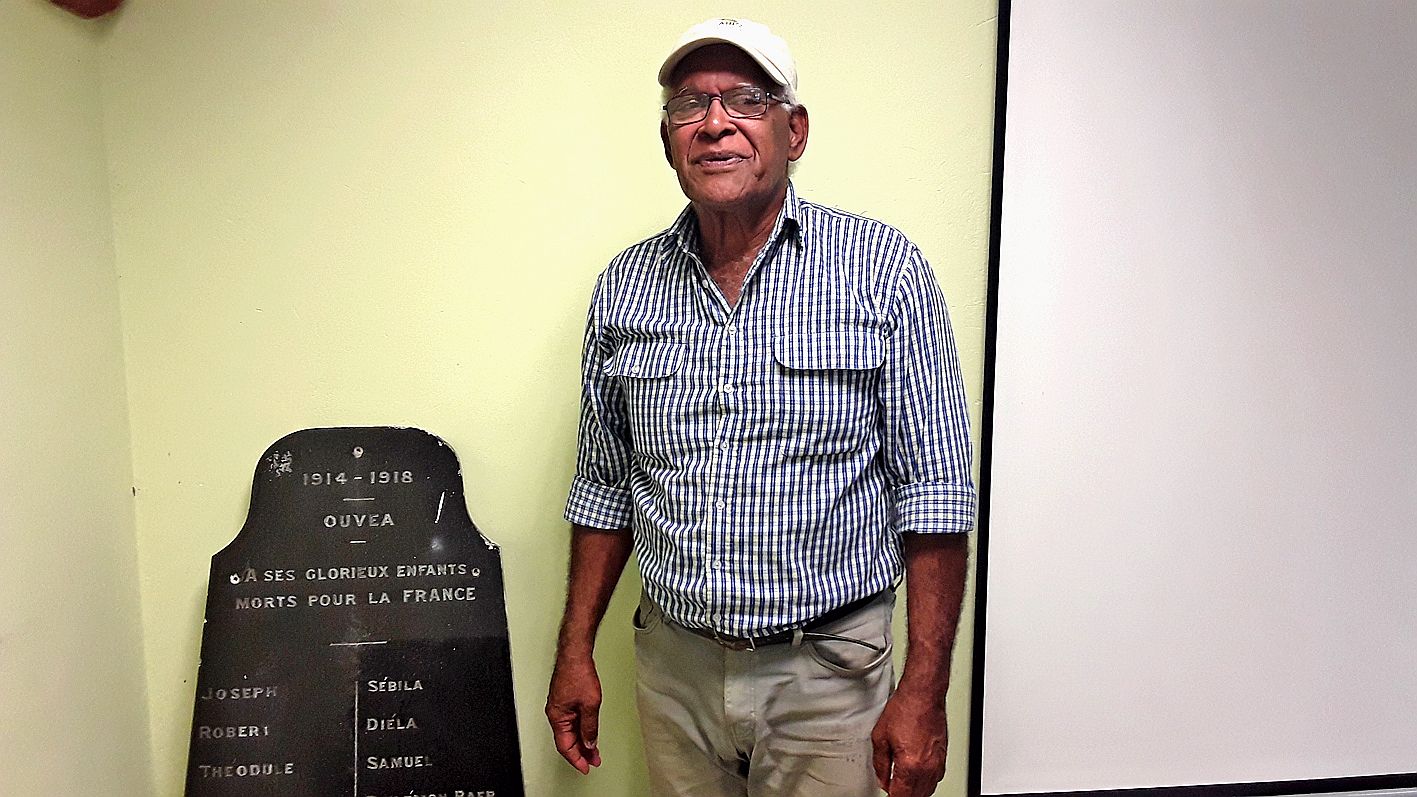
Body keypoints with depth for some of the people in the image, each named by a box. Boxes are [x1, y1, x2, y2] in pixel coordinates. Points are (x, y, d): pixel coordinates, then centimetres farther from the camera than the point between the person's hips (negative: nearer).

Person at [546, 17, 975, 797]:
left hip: (826, 674, -3)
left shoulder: (883, 269, -9)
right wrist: (575, 652, 7)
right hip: (673, 668, 3)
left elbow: (934, 495, -9)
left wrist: (924, 691, -12)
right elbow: (605, 488, 8)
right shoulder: (623, 286, 1)